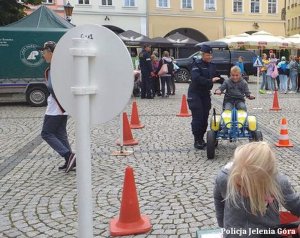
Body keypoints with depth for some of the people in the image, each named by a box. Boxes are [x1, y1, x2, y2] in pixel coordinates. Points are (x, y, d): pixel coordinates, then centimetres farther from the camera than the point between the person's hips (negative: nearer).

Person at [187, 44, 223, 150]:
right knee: (197, 117, -8)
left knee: (205, 117, 6)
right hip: (195, 94, -6)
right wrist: (210, 80, -33)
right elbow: (196, 78, -26)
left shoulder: (212, 65, 8)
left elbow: (217, 77, 18)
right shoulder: (197, 64, -11)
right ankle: (197, 141, 0)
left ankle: (201, 139, 18)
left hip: (206, 94, 6)